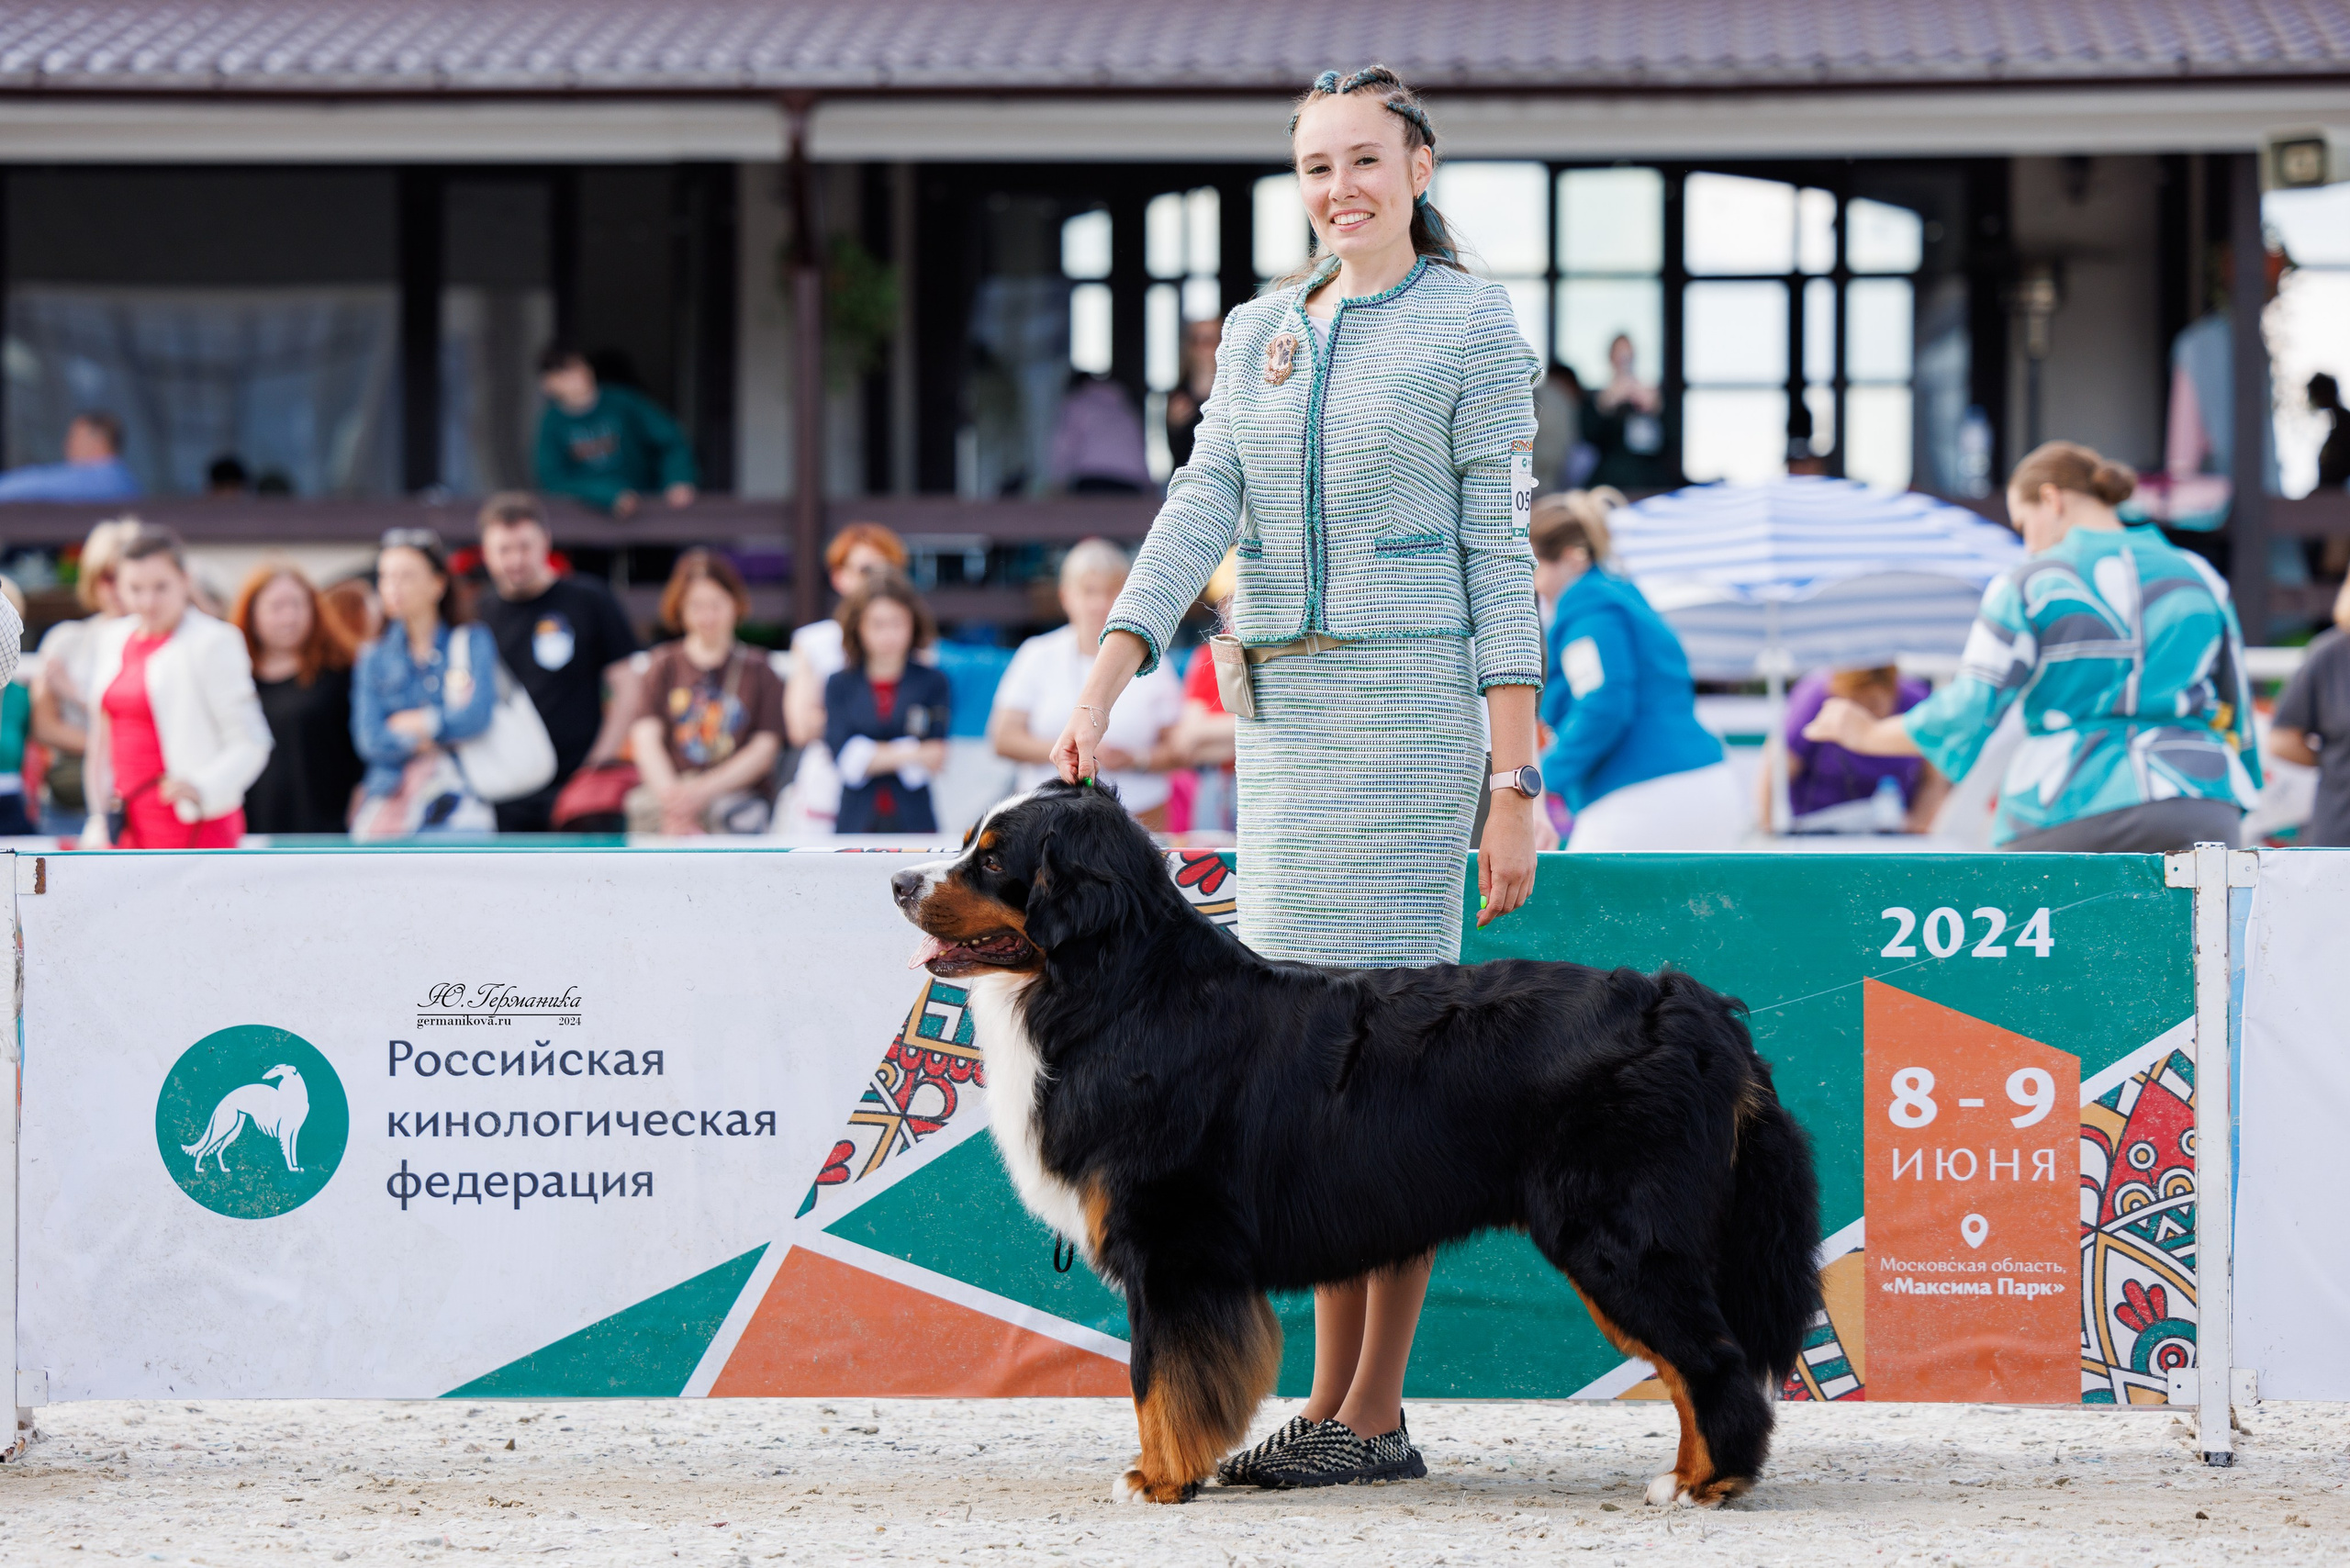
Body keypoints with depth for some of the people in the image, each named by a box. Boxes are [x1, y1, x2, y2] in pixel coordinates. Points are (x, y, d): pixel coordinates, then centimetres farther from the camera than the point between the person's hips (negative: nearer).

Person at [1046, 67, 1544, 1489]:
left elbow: (1499, 551, -4)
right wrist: (1101, 690, -8)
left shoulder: (1473, 324, -2)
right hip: (1283, 708, 6)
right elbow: (1199, 515, 5)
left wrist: (1514, 780, -8)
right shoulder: (1262, 331, 14)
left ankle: (1356, 1415, -8)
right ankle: (1365, 1411, 8)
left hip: (1415, 699, -6)